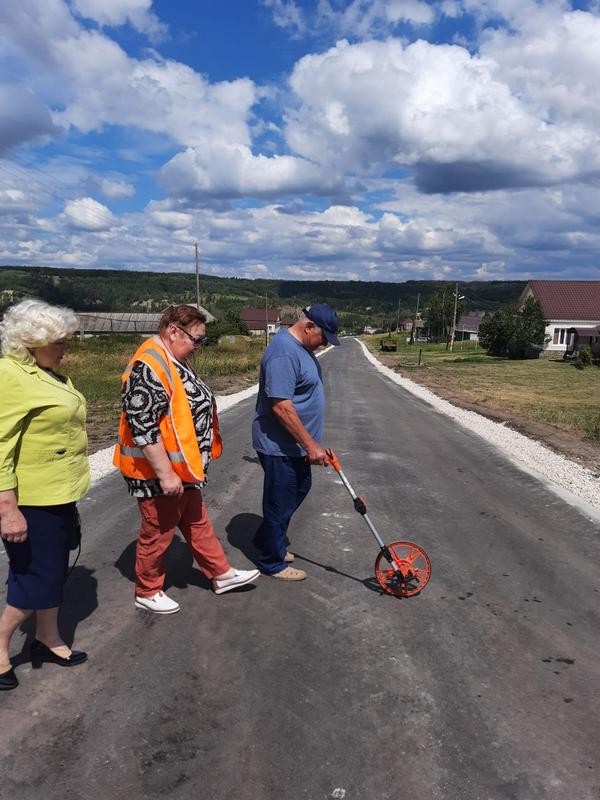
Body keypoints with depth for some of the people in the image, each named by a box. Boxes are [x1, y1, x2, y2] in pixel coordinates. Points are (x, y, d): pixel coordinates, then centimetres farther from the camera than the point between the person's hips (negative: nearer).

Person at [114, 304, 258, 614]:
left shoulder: (175, 361, 8)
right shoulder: (149, 367, -25)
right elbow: (143, 427, -29)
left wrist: (187, 468, 24)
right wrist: (165, 474, -25)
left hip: (182, 467, 10)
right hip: (157, 472, -10)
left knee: (197, 522, 21)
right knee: (158, 533, 8)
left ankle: (221, 574, 36)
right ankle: (147, 592, 29)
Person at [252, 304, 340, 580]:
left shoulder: (300, 346, 8)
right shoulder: (284, 353, -25)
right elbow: (281, 407, -29)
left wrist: (310, 443, 22)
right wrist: (311, 445, -25)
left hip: (295, 444, 10)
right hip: (278, 446, -10)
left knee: (300, 489, 23)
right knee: (280, 503, 5)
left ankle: (266, 540, 40)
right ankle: (273, 563, 24)